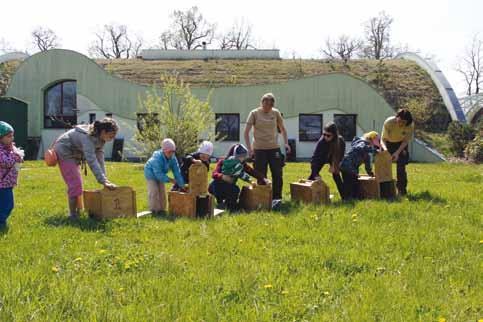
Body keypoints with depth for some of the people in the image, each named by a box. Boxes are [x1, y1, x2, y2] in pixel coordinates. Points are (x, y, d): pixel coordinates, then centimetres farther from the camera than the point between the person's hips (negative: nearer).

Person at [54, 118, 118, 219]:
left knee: (77, 183, 16)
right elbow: (92, 161, -43)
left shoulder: (100, 138, -11)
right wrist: (103, 181, -46)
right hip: (64, 152, -9)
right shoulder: (88, 137, -37)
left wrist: (104, 178, -14)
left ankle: (78, 211, 29)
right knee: (74, 183, -14)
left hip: (74, 154, 9)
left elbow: (99, 158, -9)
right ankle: (72, 214, -5)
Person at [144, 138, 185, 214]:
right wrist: (169, 180, -39)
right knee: (154, 192, -13)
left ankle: (161, 209, 18)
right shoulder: (157, 158, -39)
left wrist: (181, 185, -20)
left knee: (162, 192, 7)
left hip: (160, 175, 6)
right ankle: (154, 210, -3)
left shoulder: (173, 158, -21)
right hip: (151, 173, -6)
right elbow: (158, 174, -37)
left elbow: (177, 172, -19)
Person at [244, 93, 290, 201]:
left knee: (278, 175, 2)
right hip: (259, 149, -3)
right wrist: (249, 148, -12)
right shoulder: (254, 113, -3)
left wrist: (286, 143, 4)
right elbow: (246, 132, -4)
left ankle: (277, 198, 13)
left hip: (274, 148, 3)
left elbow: (282, 129, 17)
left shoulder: (276, 113, 5)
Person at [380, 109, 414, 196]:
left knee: (401, 166, -8)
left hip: (401, 144, 0)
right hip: (387, 143, 0)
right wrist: (385, 149, -49)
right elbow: (383, 139, -29)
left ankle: (402, 189, 1)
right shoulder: (388, 122, -35)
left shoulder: (410, 125, -30)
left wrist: (397, 152, -33)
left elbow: (405, 141, -20)